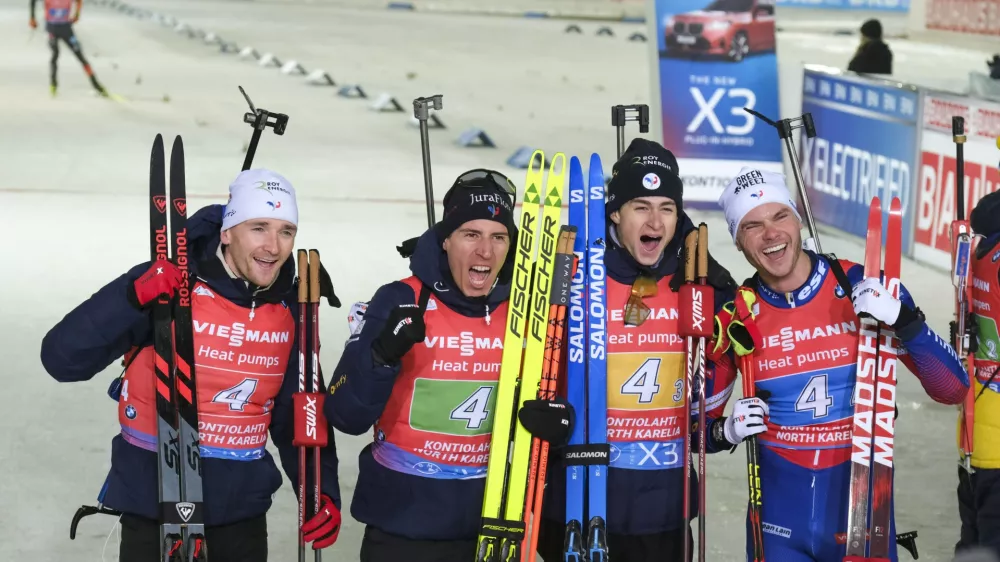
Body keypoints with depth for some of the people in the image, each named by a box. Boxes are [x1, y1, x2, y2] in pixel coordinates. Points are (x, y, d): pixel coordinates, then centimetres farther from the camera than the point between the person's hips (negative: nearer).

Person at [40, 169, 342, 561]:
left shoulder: (290, 311, -1)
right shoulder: (168, 286, -15)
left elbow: (300, 414, 7)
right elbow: (62, 361, -20)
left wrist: (321, 492, -8)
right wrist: (133, 296, -33)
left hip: (242, 511, 4)